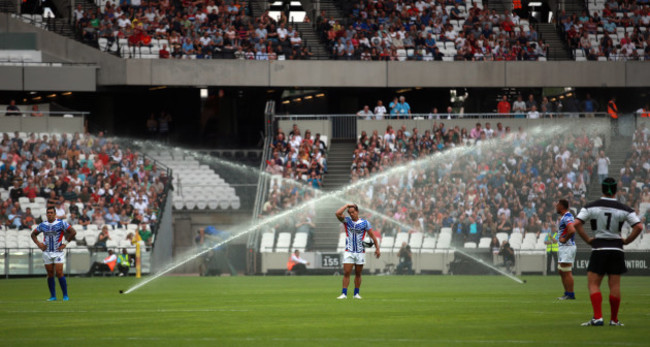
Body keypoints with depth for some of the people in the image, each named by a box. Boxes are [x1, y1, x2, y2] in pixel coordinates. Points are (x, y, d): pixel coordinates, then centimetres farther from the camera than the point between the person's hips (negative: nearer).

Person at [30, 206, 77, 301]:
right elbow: (33, 234, 21)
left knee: (59, 273, -10)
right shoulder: (43, 225, 8)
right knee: (50, 275, 5)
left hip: (58, 252, -4)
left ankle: (65, 295, -4)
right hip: (47, 253, 4)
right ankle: (53, 296, 11)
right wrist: (38, 244, 5)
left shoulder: (61, 223, -5)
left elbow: (73, 232, -6)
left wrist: (65, 243, -9)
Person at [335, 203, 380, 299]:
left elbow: (372, 236, 4)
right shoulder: (347, 221, 4)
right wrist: (347, 205, -5)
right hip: (349, 252, 0)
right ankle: (344, 293, -7)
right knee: (346, 273, -7)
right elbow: (338, 214, -12)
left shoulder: (365, 223, 2)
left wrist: (377, 248, -1)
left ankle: (356, 293, 14)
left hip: (360, 252, 0)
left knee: (358, 274, 6)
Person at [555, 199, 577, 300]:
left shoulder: (567, 217, -17)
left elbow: (572, 230, -32)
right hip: (563, 247, 11)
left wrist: (564, 239, -19)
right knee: (561, 271, 15)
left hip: (567, 246, -11)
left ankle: (570, 294, -7)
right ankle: (567, 293, 19)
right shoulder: (564, 217, 17)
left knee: (566, 272, -9)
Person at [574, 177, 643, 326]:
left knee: (593, 284, 2)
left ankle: (597, 317, -11)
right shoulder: (624, 209, -2)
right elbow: (639, 226, -8)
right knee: (615, 285, 7)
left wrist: (588, 239, -2)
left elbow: (576, 224, -11)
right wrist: (626, 240, 4)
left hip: (598, 249, -2)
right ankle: (614, 319, 12)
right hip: (616, 250, 2)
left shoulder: (591, 207, -3)